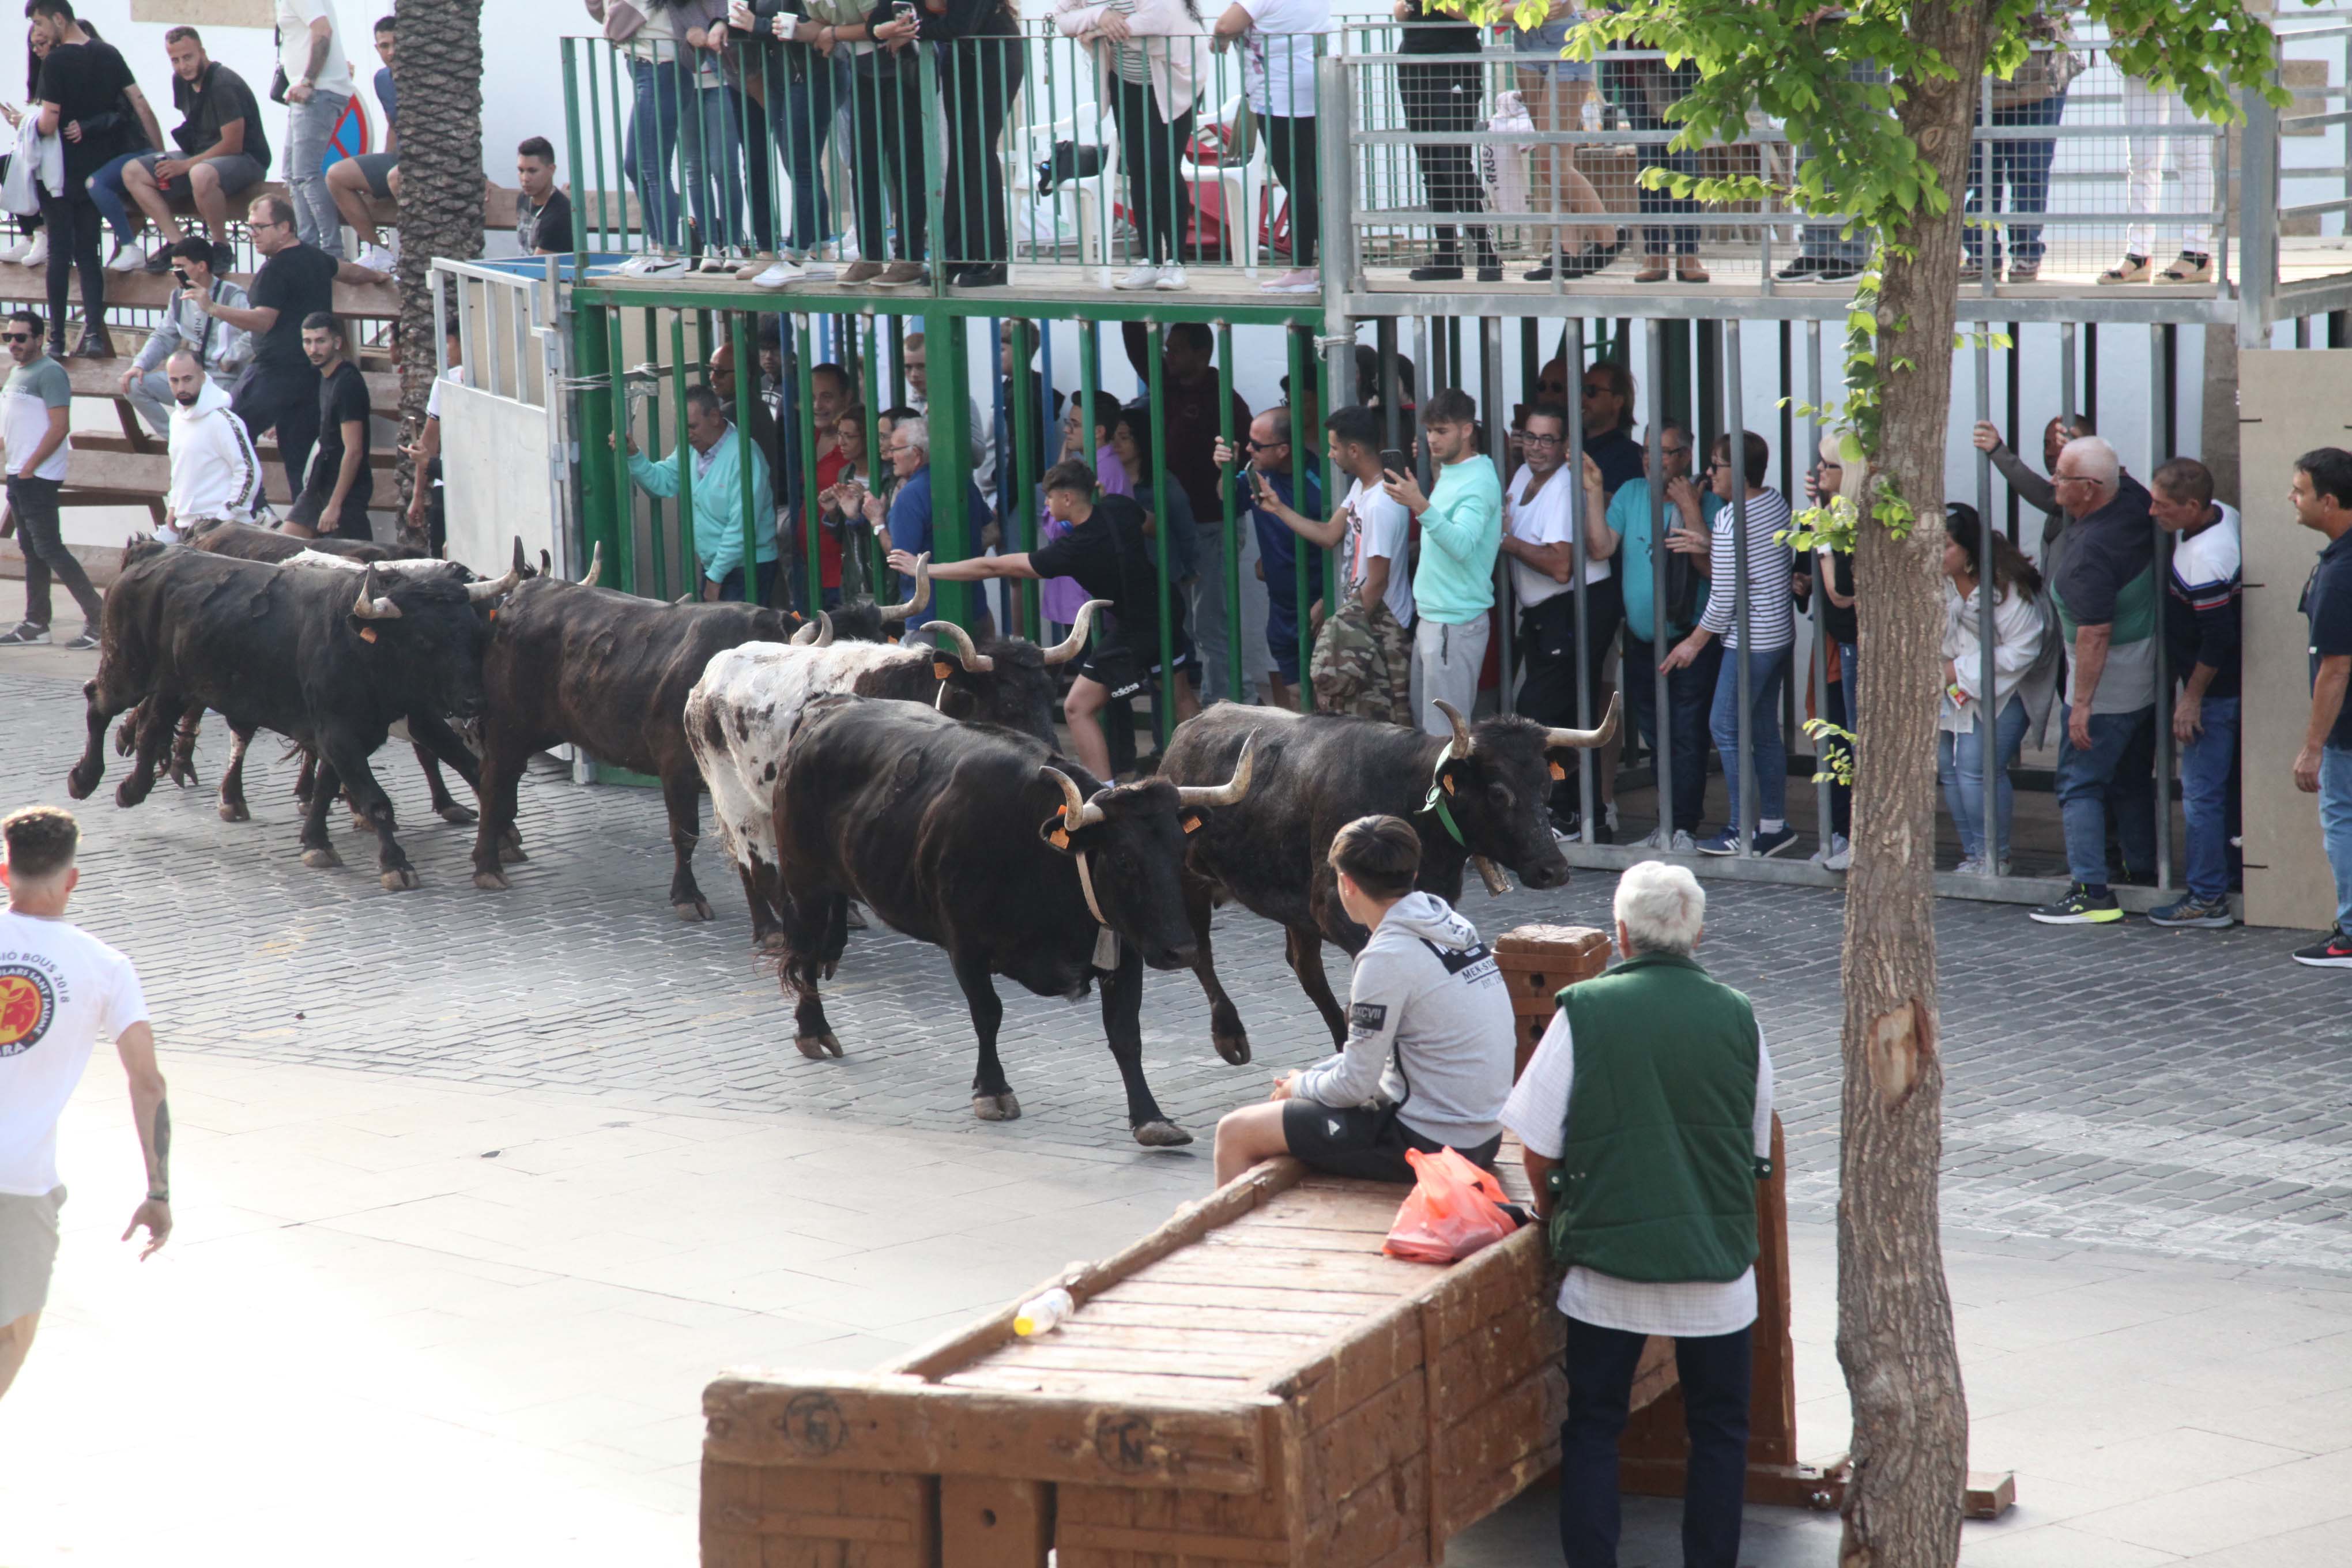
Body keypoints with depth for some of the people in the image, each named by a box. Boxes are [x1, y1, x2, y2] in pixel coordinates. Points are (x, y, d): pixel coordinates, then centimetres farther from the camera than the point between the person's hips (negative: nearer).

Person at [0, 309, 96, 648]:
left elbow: (60, 426, -19)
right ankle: (35, 624, 15)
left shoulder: (50, 372, -12)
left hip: (38, 477, -9)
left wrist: (29, 467, -17)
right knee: (33, 552, 11)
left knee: (49, 549, -11)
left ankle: (98, 617, -10)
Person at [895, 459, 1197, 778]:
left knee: (1078, 708, 0)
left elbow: (992, 567, -22)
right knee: (1182, 696, 24)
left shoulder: (1071, 551, -26)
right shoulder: (1118, 507, -10)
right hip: (1166, 611, 8)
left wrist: (924, 569, -17)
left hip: (1132, 633, -8)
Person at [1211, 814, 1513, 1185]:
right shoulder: (1454, 927, 7)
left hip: (1426, 1143, -9)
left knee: (1235, 1132, -2)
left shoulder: (1388, 957, -19)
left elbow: (1354, 1084, -15)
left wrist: (1300, 1086, 5)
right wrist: (1311, 1078, 14)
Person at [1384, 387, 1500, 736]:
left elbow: (1462, 545, -32)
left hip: (1456, 623, -10)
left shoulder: (1479, 481, -16)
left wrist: (1421, 507, -42)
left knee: (1444, 734, -9)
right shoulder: (1449, 473, 14)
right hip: (1432, 616, 10)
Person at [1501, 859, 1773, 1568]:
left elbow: (1538, 1145, -4)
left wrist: (1552, 1212, 14)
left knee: (1592, 1430, 10)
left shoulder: (1584, 1011, -8)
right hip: (1717, 1263, 1)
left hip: (1608, 1258, -1)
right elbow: (1758, 1148, 10)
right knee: (1718, 1430, 13)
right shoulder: (1737, 1016, -1)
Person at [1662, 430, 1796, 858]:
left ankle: (1741, 831, -4)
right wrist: (1702, 545, 14)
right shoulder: (1776, 502, 7)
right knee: (1764, 731, 13)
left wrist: (1695, 641, -3)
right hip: (1781, 633, 9)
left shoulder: (1731, 521, -18)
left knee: (1725, 727, -4)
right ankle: (1774, 825, 16)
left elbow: (1724, 596, -15)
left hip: (1750, 641, -9)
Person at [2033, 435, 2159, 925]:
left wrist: (2082, 703, -21)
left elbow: (2095, 635, -27)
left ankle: (2092, 893, -6)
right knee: (2130, 780, 20)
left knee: (2079, 784, -3)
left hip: (2107, 687, -9)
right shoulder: (2131, 500, -3)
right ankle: (2143, 872, 28)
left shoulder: (2090, 552, -28)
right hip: (2144, 682, 9)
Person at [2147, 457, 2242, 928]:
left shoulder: (2205, 561, -30)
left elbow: (2217, 639, -26)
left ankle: (2208, 899, 2)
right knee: (2224, 788, 19)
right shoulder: (2222, 515, 0)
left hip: (2213, 690, -10)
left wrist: (2192, 698, -17)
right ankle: (2228, 876, 29)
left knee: (2201, 793, -3)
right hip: (2227, 684, 10)